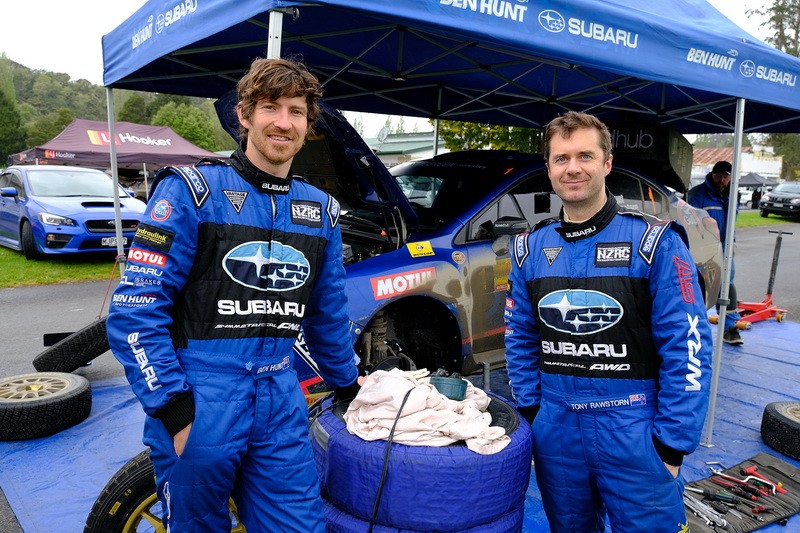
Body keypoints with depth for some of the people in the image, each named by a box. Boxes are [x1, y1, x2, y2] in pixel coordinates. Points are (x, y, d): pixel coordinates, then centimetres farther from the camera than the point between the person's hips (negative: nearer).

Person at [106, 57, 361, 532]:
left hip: (280, 403, 4)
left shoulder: (321, 211, 8)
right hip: (199, 404, -4)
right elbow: (135, 310, -11)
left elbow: (329, 313, 18)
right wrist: (174, 409, -16)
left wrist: (348, 386, 23)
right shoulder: (192, 192, -7)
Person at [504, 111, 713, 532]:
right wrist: (529, 411, 4)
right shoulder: (530, 247, 3)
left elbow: (687, 348, -11)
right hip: (555, 431, 4)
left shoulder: (654, 242, -9)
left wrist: (672, 443, -12)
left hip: (633, 431, -3)